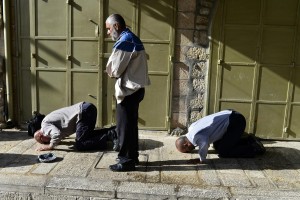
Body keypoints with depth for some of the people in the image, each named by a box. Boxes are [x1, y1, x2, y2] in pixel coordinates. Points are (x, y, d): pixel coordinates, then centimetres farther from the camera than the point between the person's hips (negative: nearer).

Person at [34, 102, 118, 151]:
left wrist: (50, 146, -3)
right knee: (88, 135, 27)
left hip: (84, 112, -10)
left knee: (80, 145, -7)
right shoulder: (48, 120, 27)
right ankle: (113, 130, 16)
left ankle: (108, 136, -15)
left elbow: (57, 134, -19)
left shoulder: (45, 125, 0)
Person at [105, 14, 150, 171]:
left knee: (124, 126, 0)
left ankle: (127, 161, 10)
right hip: (135, 88, 10)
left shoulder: (124, 41, -17)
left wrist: (110, 72, 5)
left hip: (128, 90, -10)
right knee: (131, 124, 17)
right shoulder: (132, 39, 15)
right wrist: (115, 72, 4)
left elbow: (114, 69, -16)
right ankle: (132, 156, 28)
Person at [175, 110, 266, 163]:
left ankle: (255, 149, 3)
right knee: (217, 146, 19)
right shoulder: (191, 128, 6)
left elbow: (204, 143, -46)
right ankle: (249, 140, 22)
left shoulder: (195, 137, -23)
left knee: (223, 152, -6)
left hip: (236, 121, -10)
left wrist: (201, 159, -30)